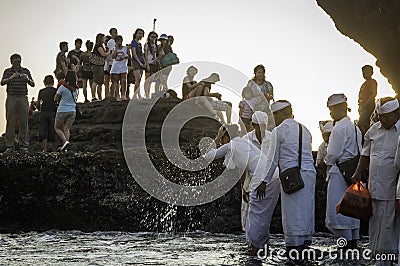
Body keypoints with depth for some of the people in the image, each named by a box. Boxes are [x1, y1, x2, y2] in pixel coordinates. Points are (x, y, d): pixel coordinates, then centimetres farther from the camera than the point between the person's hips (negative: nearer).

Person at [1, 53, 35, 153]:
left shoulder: (26, 71, 12)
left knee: (24, 122, -2)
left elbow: (33, 84, 7)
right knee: (10, 122, -3)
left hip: (23, 98, 1)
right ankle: (9, 145, -1)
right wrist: (11, 78, -21)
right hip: (11, 98, -1)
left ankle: (24, 145, 1)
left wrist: (28, 79, -14)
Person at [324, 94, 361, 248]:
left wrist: (327, 162, 5)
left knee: (337, 211, -7)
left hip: (340, 172, -10)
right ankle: (354, 243, 16)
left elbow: (333, 154, -16)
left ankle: (347, 245, -8)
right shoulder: (355, 127, 15)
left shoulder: (339, 128, -13)